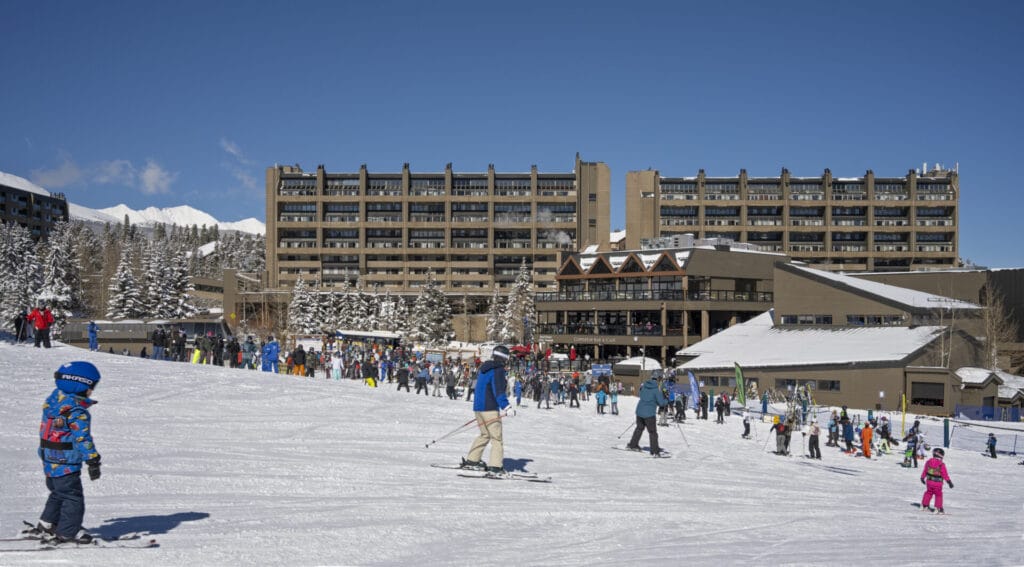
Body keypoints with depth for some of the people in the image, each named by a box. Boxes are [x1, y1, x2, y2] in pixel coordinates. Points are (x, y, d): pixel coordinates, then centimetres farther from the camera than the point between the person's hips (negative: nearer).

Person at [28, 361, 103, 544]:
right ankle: (68, 532, 6)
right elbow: (83, 438, -25)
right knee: (73, 497, 2)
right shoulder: (77, 411, -23)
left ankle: (46, 525, 33)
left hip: (49, 460, 9)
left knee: (58, 493, 25)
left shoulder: (54, 398, 4)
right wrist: (93, 461, -22)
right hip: (66, 464, -9)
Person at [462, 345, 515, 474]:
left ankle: (471, 460, 25)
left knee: (485, 434, 22)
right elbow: (498, 391, -23)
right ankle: (495, 466, -14)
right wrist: (506, 407, -31)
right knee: (497, 437, -6)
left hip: (478, 407, 9)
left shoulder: (484, 369, 14)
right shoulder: (498, 370, -12)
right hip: (490, 408, -9)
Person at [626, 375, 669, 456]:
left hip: (639, 411, 6)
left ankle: (633, 445, 33)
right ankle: (655, 451, 2)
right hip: (649, 413, -6)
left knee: (639, 428, 25)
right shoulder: (656, 390, -13)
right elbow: (661, 403, -12)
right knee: (653, 432, 3)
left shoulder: (644, 386, 4)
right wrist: (667, 401, 8)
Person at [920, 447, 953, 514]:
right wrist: (949, 482, -10)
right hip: (937, 483, -5)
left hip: (929, 481, 5)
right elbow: (945, 474, -17)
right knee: (938, 495, 10)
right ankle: (938, 508, 8)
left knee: (928, 492, 23)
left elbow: (925, 471, 9)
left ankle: (924, 505, 29)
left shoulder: (929, 462, -3)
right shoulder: (941, 464, -20)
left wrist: (922, 478, 22)